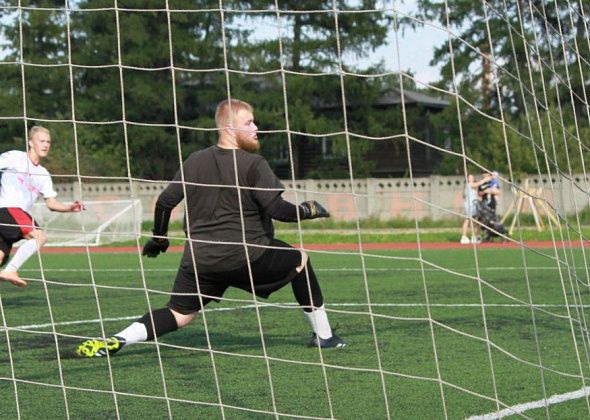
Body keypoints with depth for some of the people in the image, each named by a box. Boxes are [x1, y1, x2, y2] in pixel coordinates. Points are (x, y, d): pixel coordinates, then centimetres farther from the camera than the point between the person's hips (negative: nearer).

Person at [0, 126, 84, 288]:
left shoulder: (43, 175, 21)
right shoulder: (15, 157, 2)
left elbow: (51, 203, 17)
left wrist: (70, 207, -1)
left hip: (20, 215, 7)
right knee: (39, 236, -23)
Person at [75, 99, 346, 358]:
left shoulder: (194, 162, 8)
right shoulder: (253, 164, -8)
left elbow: (164, 202, 10)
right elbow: (276, 209, -15)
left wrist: (158, 238, 24)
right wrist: (307, 210, 3)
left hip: (199, 259, 4)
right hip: (248, 257, -4)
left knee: (179, 314, 12)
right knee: (299, 260, 19)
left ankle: (114, 342, -10)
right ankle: (323, 336, 22)